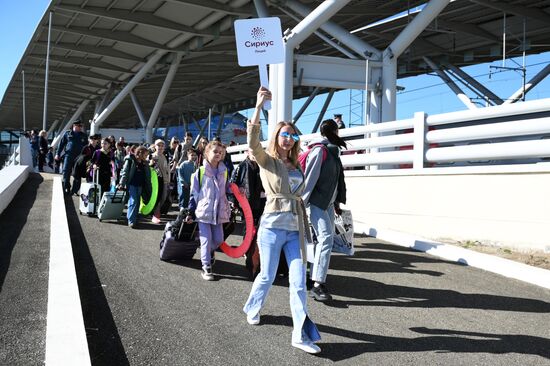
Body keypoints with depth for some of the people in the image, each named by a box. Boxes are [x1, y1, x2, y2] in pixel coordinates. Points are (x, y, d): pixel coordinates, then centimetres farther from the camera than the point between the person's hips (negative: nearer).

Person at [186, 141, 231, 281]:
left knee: (218, 239, 8)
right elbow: (194, 193, -2)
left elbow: (227, 189, 20)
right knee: (206, 240, -4)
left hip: (218, 212, 4)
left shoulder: (224, 171, 8)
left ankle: (210, 251, 41)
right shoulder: (200, 172, -4)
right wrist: (191, 212, -3)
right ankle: (206, 268, 6)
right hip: (204, 211, -4)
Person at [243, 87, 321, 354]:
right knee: (267, 277, 11)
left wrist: (305, 226, 16)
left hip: (295, 231, 4)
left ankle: (301, 335, 6)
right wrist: (258, 106, -28)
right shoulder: (266, 161, -2)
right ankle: (252, 309, 40)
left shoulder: (296, 166, 13)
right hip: (272, 228, -4)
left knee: (299, 282, 0)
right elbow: (252, 141, -22)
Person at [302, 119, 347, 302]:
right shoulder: (319, 150, -11)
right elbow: (310, 177, -17)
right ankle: (317, 285, -17)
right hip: (316, 202, -9)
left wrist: (337, 202, 19)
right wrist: (302, 202, -20)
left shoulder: (332, 151, 17)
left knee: (328, 238, 10)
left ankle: (316, 276, 20)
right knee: (326, 237, -17)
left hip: (327, 202, 10)